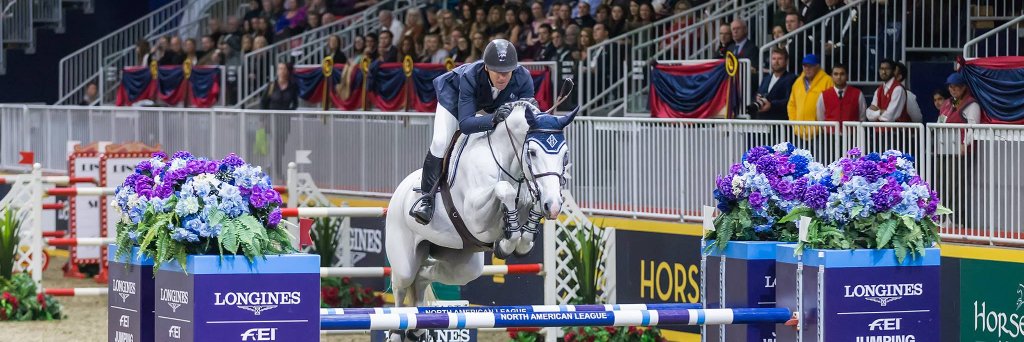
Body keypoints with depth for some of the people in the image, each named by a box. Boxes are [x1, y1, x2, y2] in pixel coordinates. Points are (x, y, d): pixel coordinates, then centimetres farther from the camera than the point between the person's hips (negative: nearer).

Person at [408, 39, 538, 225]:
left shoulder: (523, 78, -36)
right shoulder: (470, 77, -43)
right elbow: (465, 123, -46)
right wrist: (493, 119, -64)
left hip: (495, 103, 4)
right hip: (454, 93, -4)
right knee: (441, 142, -19)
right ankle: (427, 195, -4)